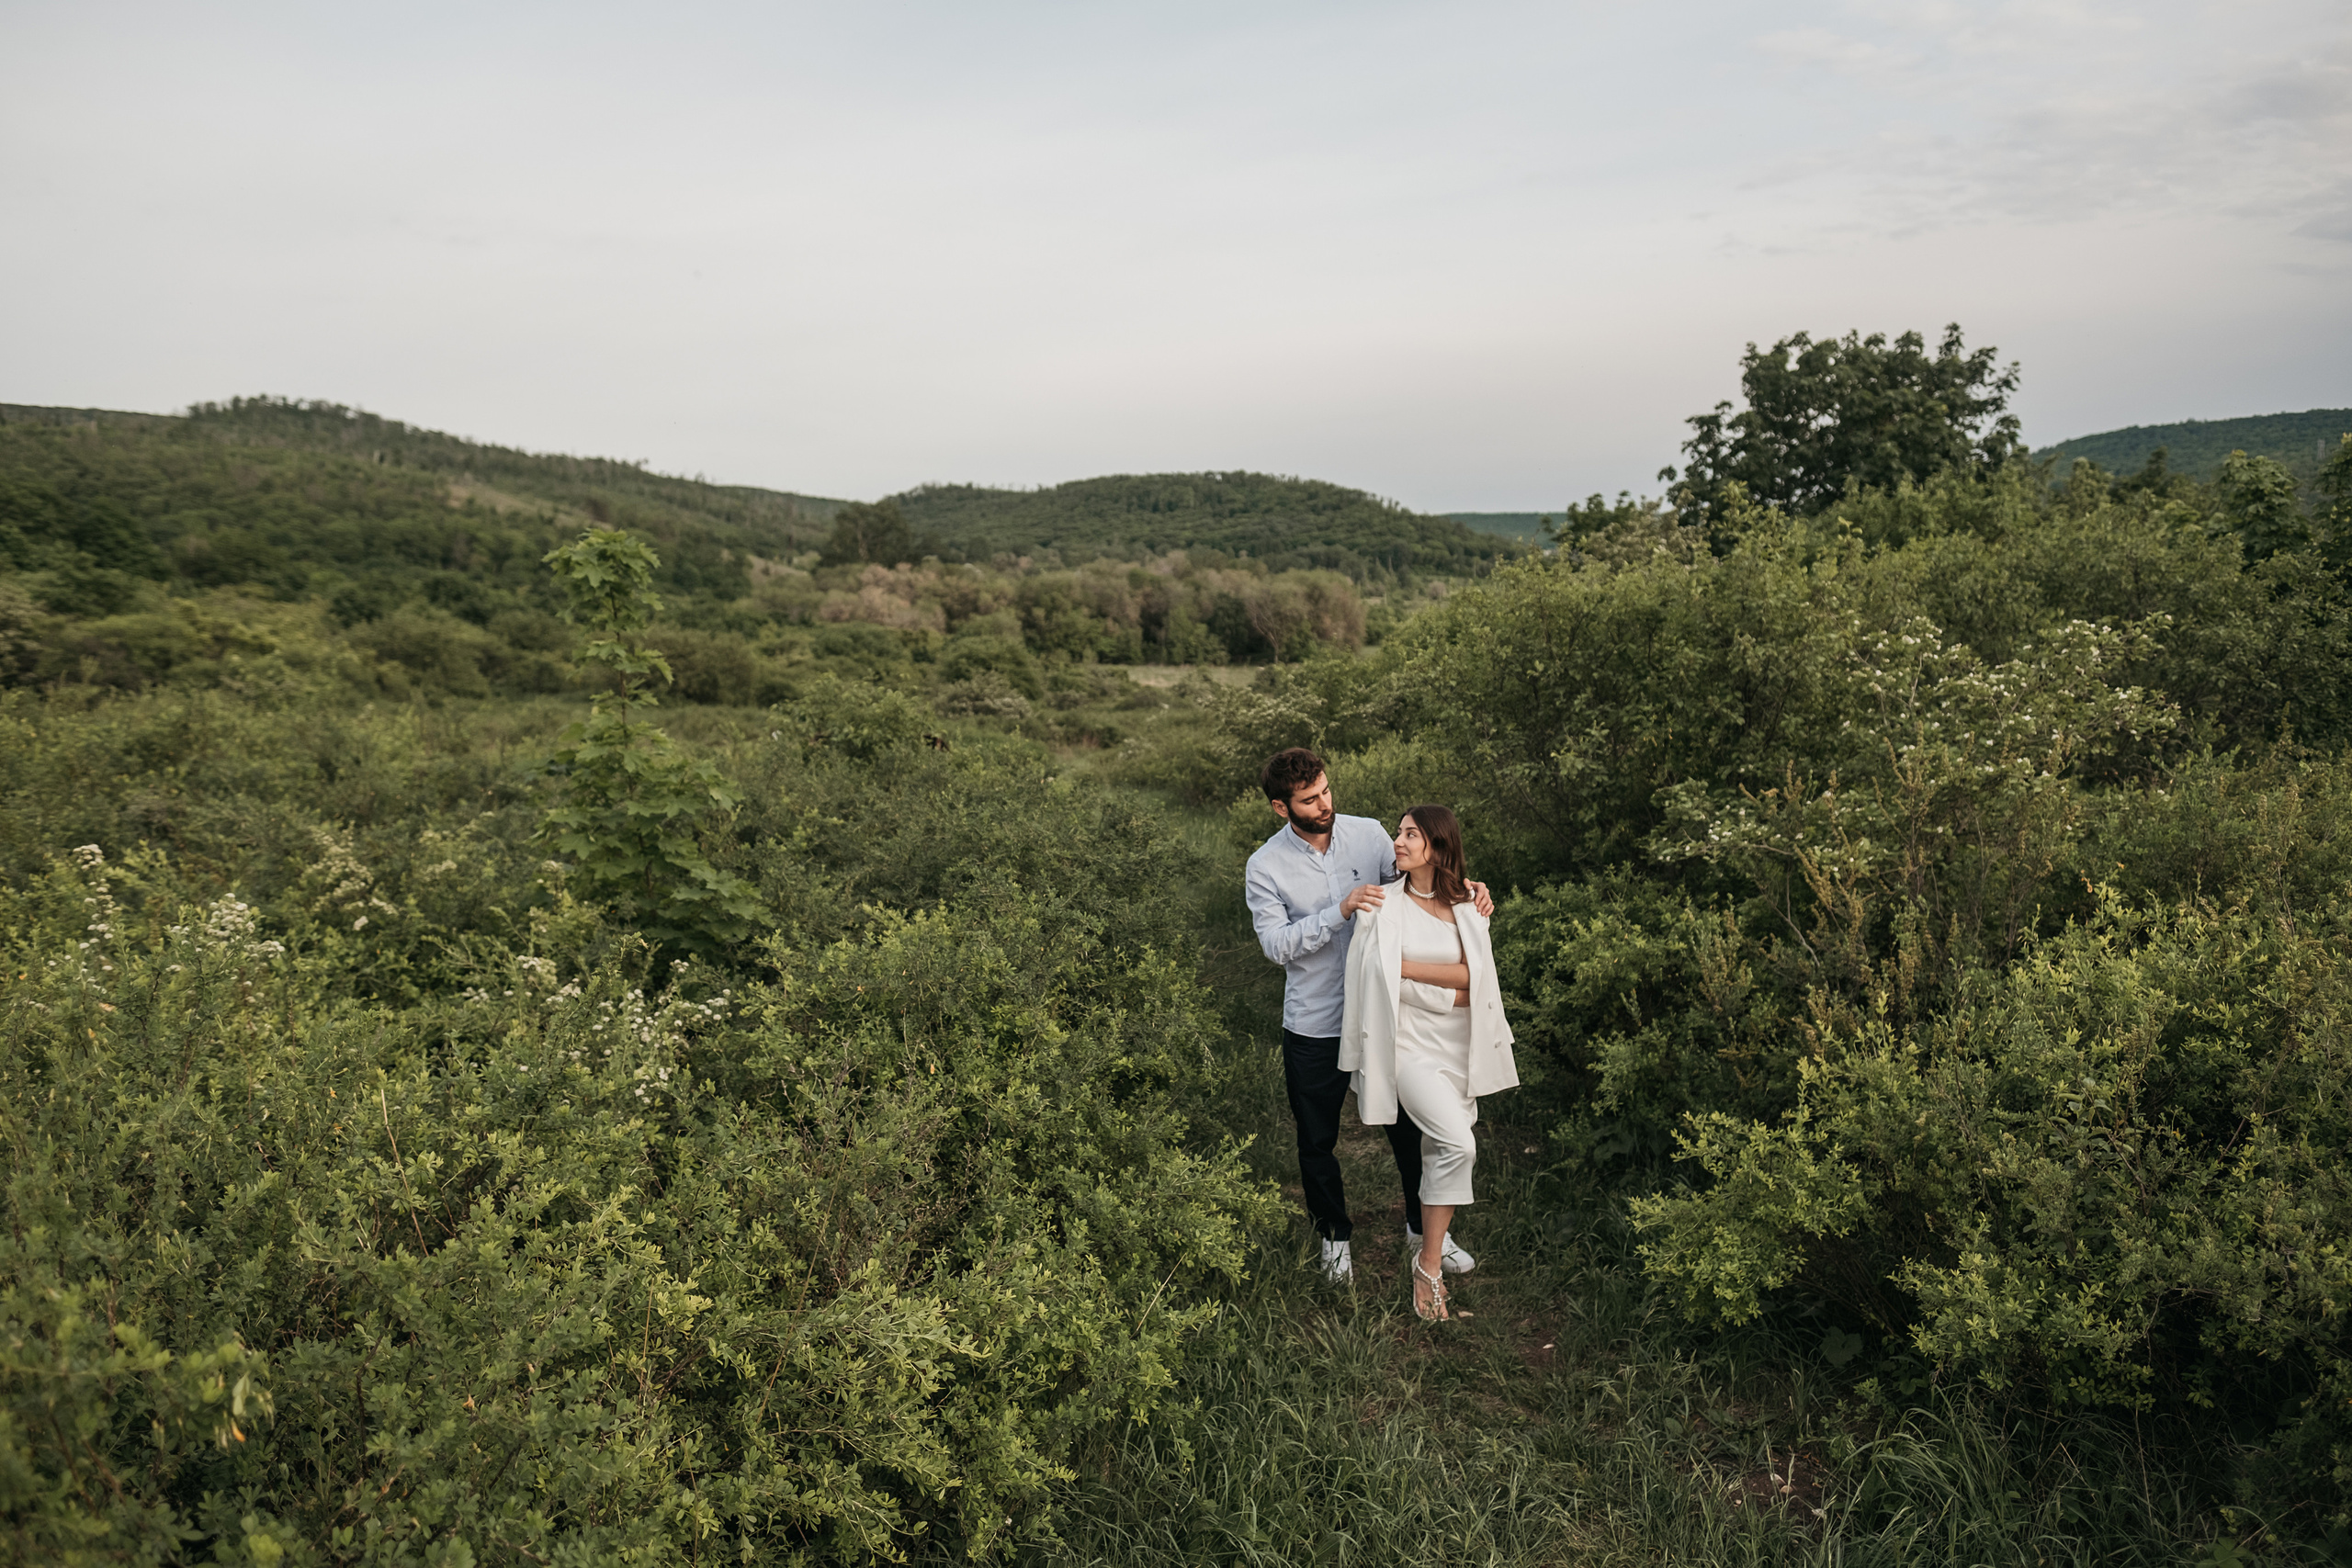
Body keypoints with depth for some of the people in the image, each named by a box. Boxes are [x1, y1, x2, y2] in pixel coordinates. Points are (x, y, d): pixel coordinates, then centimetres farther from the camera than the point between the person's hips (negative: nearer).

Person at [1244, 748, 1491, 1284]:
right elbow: (1277, 945, -19)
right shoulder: (1266, 867, -12)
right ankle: (1335, 1234, 39)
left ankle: (1425, 1227, 39)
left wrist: (1463, 888, -16)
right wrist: (1339, 911, -31)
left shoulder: (1368, 833, -5)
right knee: (1318, 1140, 14)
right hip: (1315, 1024, -2)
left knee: (1408, 1124, 15)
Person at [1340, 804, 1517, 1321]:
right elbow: (1385, 978, -10)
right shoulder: (1382, 905, -4)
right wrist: (1450, 992, -5)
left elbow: (1472, 975, -5)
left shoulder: (1466, 907, 5)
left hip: (1458, 1046, 5)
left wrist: (1409, 966, -11)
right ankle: (1429, 1263, -7)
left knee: (1446, 1152, 8)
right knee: (1457, 1144, -20)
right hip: (1409, 1044, -4)